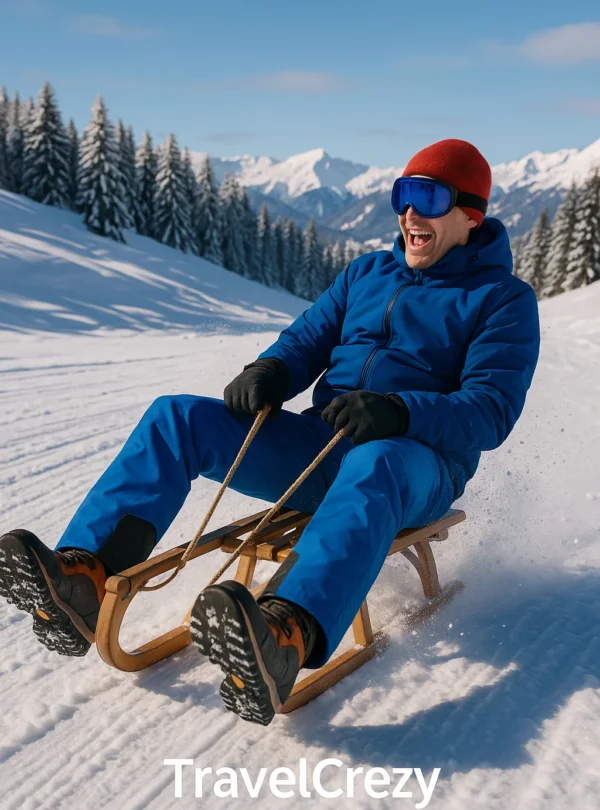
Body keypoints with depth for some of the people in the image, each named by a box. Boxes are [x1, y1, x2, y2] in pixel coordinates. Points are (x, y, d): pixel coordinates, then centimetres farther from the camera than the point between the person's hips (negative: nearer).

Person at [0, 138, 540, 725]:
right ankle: (81, 577, -31)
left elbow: (492, 410, -10)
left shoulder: (503, 299, 2)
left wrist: (399, 413, -28)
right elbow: (307, 340, 16)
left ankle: (286, 638, -66)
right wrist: (269, 372, -9)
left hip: (417, 461, -5)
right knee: (176, 417, -13)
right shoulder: (366, 273, 19)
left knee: (372, 466, -43)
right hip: (319, 442, 5)